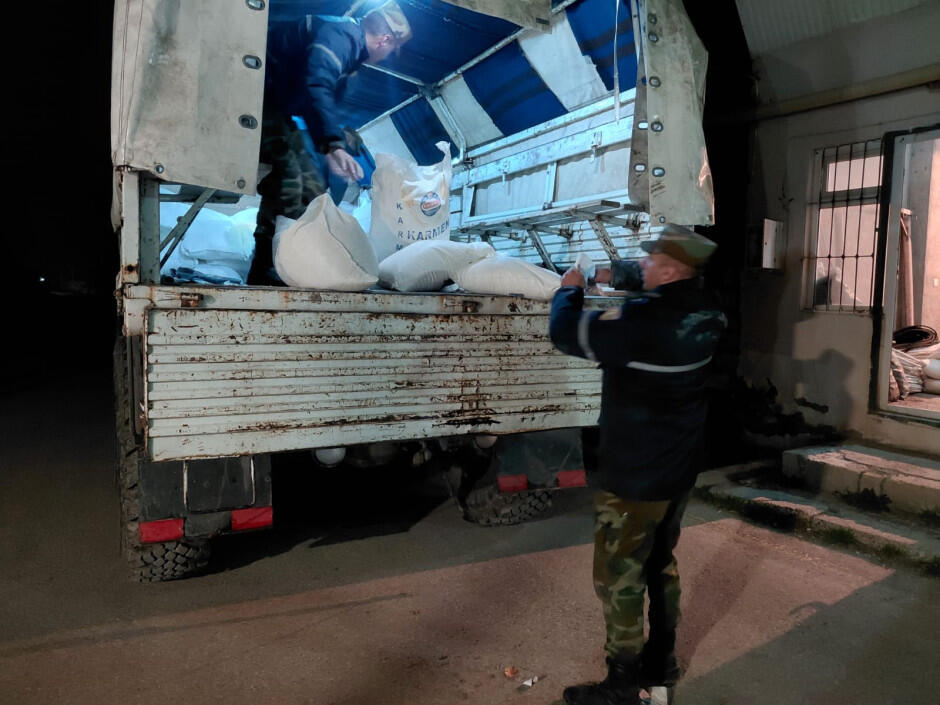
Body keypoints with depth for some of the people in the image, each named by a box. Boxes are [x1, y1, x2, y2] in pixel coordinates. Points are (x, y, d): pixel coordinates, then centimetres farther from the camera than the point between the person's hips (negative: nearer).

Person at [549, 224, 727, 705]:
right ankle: (660, 663, 38)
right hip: (679, 468, 9)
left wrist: (570, 291, -2)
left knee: (618, 577, 6)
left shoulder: (643, 320, -28)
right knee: (661, 564, 22)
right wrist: (618, 278, 21)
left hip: (634, 476, -8)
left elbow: (567, 334, -20)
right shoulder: (704, 313, -3)